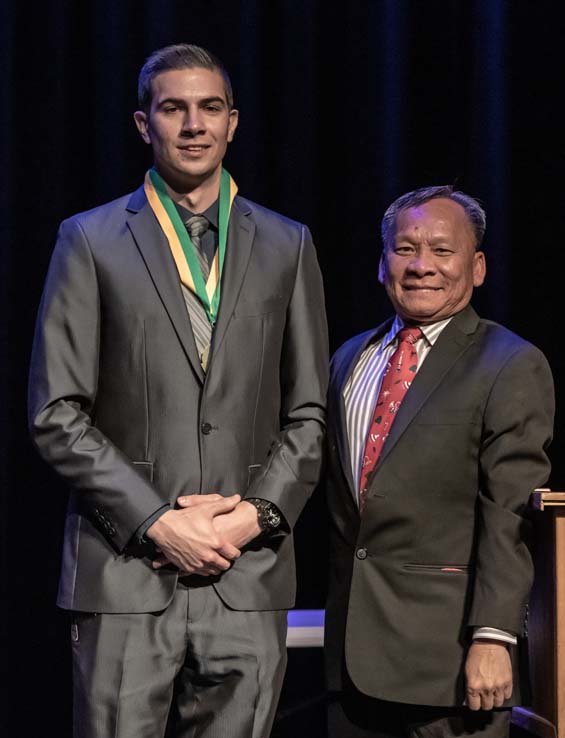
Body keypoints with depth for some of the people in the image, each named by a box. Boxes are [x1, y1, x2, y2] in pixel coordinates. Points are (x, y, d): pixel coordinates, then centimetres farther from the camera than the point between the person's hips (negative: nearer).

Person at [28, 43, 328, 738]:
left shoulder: (287, 246, 12)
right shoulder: (91, 240, 5)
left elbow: (308, 414, 11)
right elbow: (57, 414, -1)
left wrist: (256, 513, -5)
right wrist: (156, 523, -9)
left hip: (248, 575, 2)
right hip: (126, 572, -2)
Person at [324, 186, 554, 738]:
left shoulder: (512, 367, -6)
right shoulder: (350, 360, 15)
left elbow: (510, 519, -12)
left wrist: (493, 638, -18)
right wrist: (339, 614, 14)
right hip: (352, 646, 6)